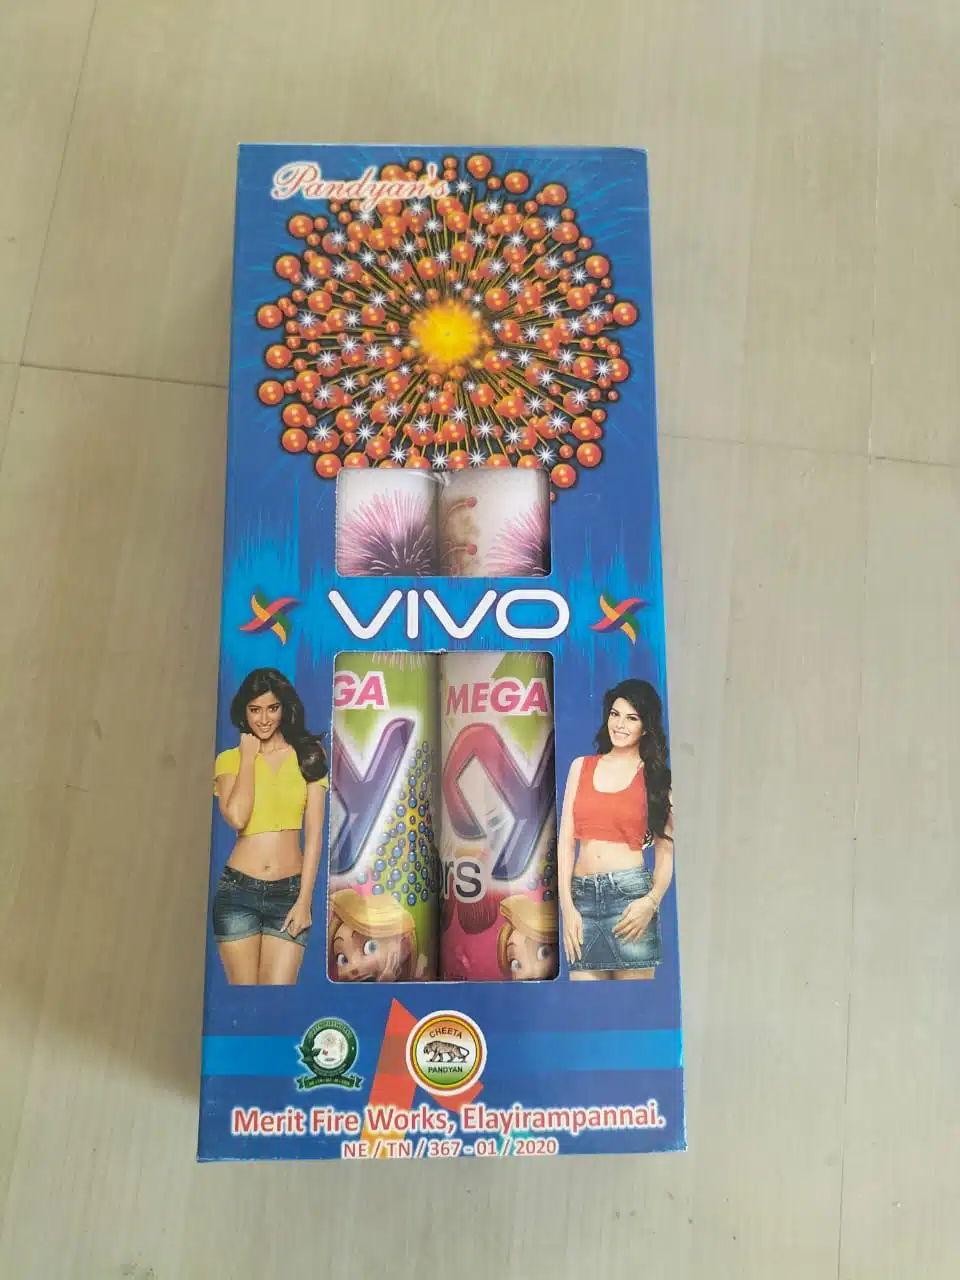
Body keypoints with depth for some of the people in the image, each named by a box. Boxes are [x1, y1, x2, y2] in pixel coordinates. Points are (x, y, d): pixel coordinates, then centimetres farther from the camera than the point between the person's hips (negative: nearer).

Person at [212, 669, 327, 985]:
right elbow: (237, 818, -13)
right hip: (238, 890, 0)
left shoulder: (307, 756, 6)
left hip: (289, 891, 0)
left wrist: (304, 900, -4)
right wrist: (248, 756, -3)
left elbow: (314, 834, 2)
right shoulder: (230, 759, 6)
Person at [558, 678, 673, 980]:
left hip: (630, 892, -2)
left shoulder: (655, 777, 6)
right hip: (582, 895, 2)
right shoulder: (581, 767, 11)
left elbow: (666, 852, 2)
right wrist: (567, 906, -1)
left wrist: (652, 901, -15)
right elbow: (566, 841, 7)